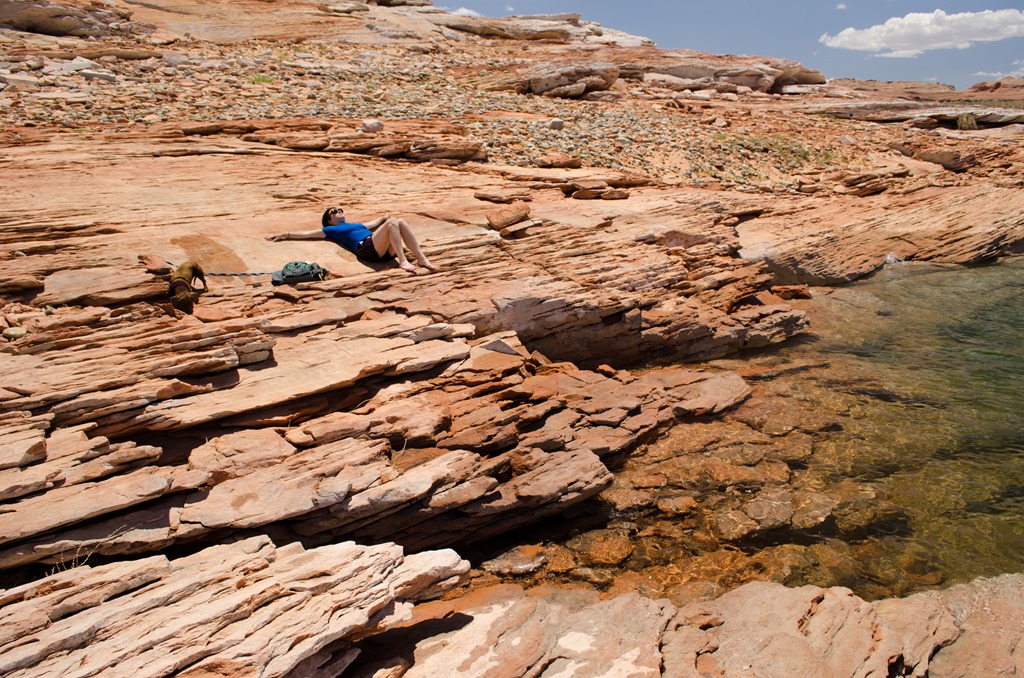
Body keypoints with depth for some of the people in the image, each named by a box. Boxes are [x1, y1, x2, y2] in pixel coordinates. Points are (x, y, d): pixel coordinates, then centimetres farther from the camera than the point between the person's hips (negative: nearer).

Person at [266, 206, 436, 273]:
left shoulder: (355, 225, 39)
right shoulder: (332, 230, 22)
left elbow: (373, 223, 54)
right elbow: (307, 233, 20)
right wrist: (286, 235, 17)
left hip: (384, 250, 6)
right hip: (367, 249, -6)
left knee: (401, 222, -14)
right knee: (392, 222, -24)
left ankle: (422, 258, -24)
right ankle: (403, 261, -38)